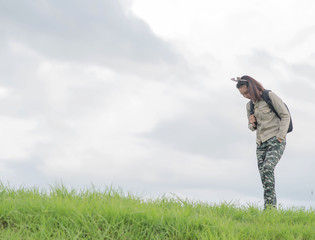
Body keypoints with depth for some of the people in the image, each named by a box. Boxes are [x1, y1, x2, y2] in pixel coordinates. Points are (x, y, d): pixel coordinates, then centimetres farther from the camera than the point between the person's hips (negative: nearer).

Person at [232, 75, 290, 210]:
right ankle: (271, 207, -4)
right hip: (261, 143, 6)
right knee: (264, 175, -4)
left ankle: (270, 204, -27)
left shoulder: (270, 96, -2)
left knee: (267, 168, -26)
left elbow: (285, 115, -3)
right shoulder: (249, 105, 15)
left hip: (276, 141, -6)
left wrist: (280, 136, -12)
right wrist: (252, 124, -2)